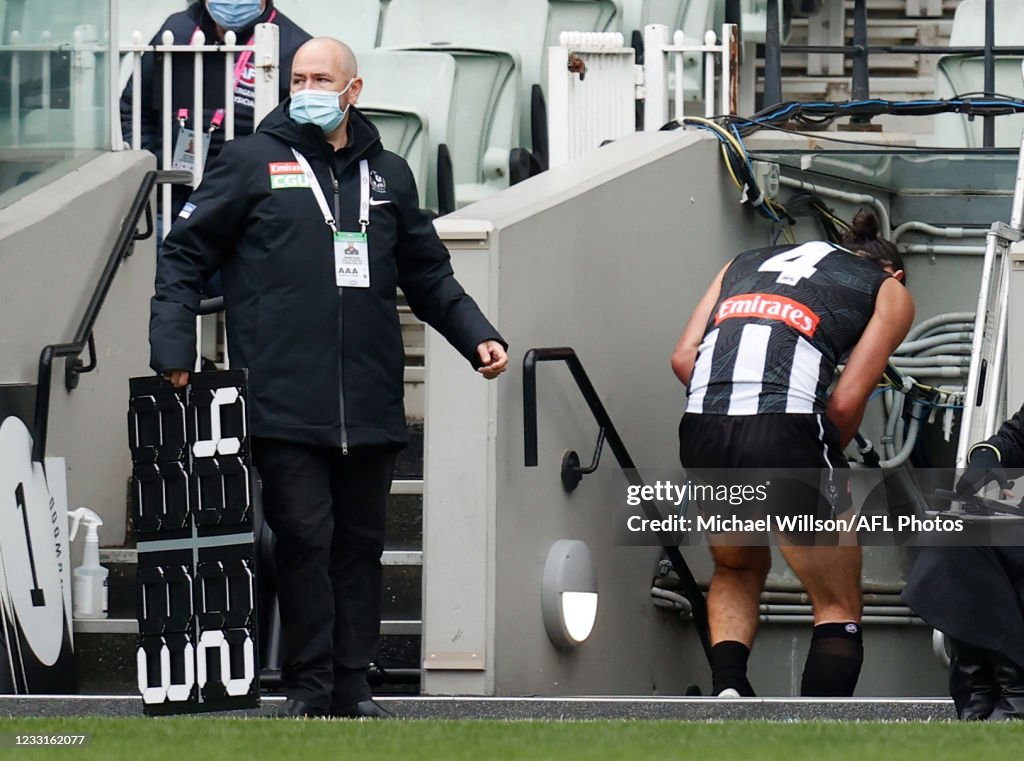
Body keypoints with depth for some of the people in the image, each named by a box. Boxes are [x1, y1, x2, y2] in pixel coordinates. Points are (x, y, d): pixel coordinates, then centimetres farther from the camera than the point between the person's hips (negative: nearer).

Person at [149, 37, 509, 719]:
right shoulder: (251, 163, 5)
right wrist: (174, 349, -5)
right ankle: (310, 690, -3)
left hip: (370, 403, 4)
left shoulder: (388, 175, 16)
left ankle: (353, 688, 10)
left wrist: (477, 337, 14)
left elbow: (429, 274, 26)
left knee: (361, 543, 6)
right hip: (284, 402, -4)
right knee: (305, 538, -8)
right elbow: (185, 255, 6)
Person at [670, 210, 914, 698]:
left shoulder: (747, 264, 32)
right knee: (839, 611, 12)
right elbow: (846, 400, 6)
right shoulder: (889, 291, 20)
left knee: (736, 572, 32)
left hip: (702, 433, 4)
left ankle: (727, 688, 10)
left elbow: (684, 358, 18)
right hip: (784, 432, -4)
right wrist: (826, 461, 22)